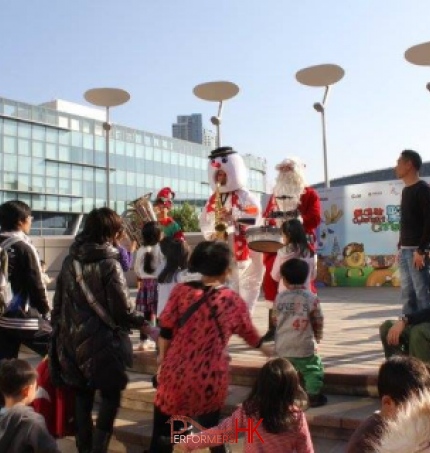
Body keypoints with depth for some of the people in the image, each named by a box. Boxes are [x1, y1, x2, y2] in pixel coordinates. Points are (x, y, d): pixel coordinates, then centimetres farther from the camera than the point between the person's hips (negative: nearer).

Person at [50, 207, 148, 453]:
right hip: (102, 341, -6)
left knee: (82, 393, 19)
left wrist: (59, 332, 20)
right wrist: (142, 321, 2)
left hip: (72, 339, 6)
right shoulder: (109, 264, -16)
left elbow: (58, 303, 10)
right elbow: (123, 310, -17)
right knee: (111, 394, 10)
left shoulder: (70, 261, 3)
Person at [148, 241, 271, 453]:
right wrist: (264, 348, 38)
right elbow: (248, 332, 17)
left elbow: (165, 332, -3)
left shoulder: (181, 290, -4)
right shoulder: (233, 301, 0)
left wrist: (163, 358, 14)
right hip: (210, 378, 1)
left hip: (175, 373, 0)